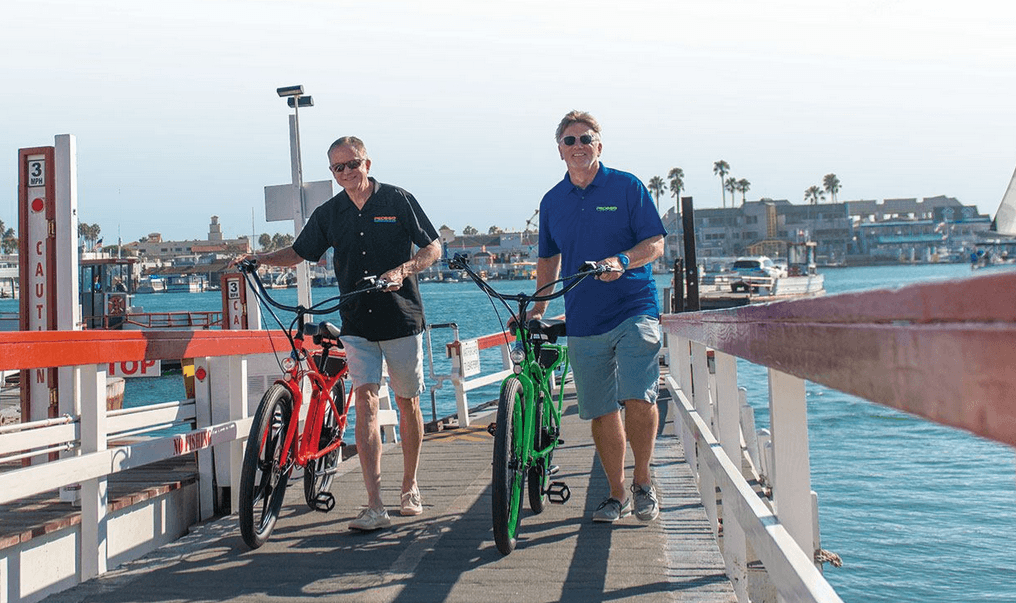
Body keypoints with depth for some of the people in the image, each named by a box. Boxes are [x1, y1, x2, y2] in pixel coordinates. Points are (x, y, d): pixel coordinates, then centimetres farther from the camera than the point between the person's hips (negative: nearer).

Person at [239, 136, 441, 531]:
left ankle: (410, 488, 28)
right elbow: (299, 252, 15)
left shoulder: (398, 200, -2)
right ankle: (375, 507, -15)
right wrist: (261, 258, -3)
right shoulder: (328, 214, 6)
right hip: (357, 325, 1)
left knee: (408, 403, 9)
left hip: (402, 319, -1)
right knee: (365, 401, -12)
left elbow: (433, 248, 0)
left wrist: (402, 270, -18)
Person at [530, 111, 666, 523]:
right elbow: (549, 259, 21)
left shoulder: (626, 187, 1)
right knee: (601, 412, 6)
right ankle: (617, 494, 20)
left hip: (634, 310, -3)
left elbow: (655, 243, -3)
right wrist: (538, 307, 11)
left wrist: (621, 261, -21)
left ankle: (643, 481, 6)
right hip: (582, 320, 4)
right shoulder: (552, 201, 12)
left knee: (639, 400, -16)